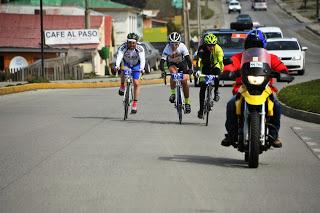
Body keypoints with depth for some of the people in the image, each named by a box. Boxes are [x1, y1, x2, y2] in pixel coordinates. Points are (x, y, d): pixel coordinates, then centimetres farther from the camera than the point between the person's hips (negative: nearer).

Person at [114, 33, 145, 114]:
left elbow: (142, 59, -40)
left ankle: (135, 103, -2)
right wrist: (117, 65, -61)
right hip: (126, 64, 0)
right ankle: (122, 86, -11)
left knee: (136, 83, -11)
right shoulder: (123, 47, -29)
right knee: (124, 70, -35)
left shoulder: (140, 49, -29)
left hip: (136, 66, 0)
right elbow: (119, 57, -43)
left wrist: (142, 68, -58)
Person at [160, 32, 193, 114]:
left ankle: (187, 103, 0)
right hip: (172, 64, 0)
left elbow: (188, 58, -38)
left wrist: (190, 69, -51)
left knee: (184, 81, -11)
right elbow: (162, 60, -37)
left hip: (182, 63, 0)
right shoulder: (167, 48, -31)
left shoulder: (182, 47, -31)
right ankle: (173, 93, -19)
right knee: (173, 73, -33)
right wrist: (162, 70, -53)